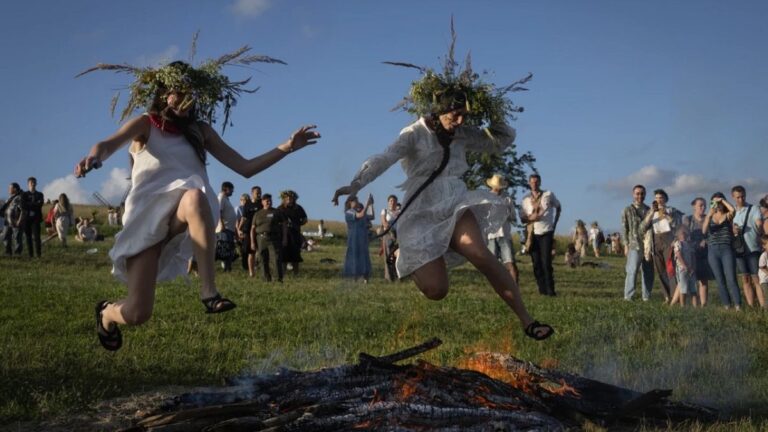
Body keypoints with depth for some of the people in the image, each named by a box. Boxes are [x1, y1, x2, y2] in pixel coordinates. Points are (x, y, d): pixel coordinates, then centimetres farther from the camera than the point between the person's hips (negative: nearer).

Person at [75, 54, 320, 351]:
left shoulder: (199, 130, 17)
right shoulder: (145, 125, 7)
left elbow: (245, 168, 13)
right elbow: (109, 144, -14)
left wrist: (287, 147, 2)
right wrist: (93, 157, -39)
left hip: (180, 217, 2)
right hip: (146, 218, -2)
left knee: (196, 197, -39)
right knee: (137, 313, -13)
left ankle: (209, 292, -35)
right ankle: (107, 313, 27)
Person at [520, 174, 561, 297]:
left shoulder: (548, 195, 4)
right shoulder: (526, 199, 8)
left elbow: (558, 207, 18)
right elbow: (522, 217, 8)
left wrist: (554, 223, 12)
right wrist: (530, 218, -14)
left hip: (546, 232, -2)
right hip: (533, 234, 2)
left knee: (546, 262, -10)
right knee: (536, 263, 1)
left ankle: (550, 290, -8)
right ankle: (542, 289, 8)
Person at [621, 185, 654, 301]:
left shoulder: (649, 210, 15)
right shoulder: (627, 211, 6)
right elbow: (624, 229, 3)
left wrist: (651, 246, 6)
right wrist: (626, 245, -5)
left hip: (648, 246, 4)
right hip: (634, 246, -3)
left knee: (648, 273, 5)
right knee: (632, 271, -11)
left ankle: (646, 296, 14)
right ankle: (628, 296, -7)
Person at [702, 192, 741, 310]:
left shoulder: (728, 215, 6)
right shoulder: (709, 217, 12)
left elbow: (733, 210, -17)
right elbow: (704, 230, -3)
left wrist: (722, 200, -6)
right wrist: (709, 215, -14)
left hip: (726, 250, -2)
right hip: (713, 251, 3)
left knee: (731, 279, -10)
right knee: (720, 280, 2)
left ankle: (738, 306, -10)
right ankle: (727, 305, 7)